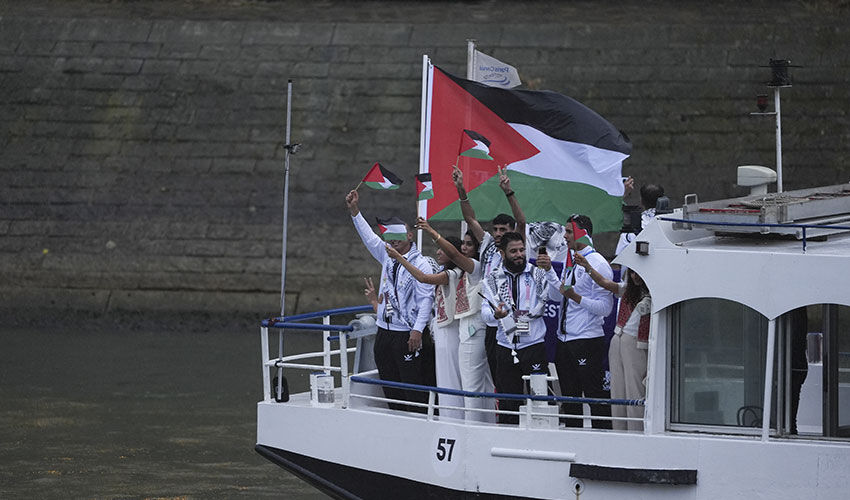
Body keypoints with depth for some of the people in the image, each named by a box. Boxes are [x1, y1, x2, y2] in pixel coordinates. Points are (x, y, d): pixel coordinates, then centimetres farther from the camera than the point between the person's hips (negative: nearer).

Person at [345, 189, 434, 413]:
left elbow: (426, 299, -13)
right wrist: (354, 210, 12)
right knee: (389, 384, 10)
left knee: (413, 385, -8)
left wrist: (418, 330, -20)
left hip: (408, 334, -8)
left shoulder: (420, 264, -9)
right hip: (385, 332, 8)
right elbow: (369, 237, 17)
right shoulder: (387, 256, 12)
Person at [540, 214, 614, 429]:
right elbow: (556, 295, 21)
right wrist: (549, 270, 9)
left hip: (588, 341, -9)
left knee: (596, 398, -7)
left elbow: (605, 307, -15)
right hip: (564, 339, 9)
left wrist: (576, 297, -24)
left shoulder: (598, 264, -11)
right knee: (569, 397, 13)